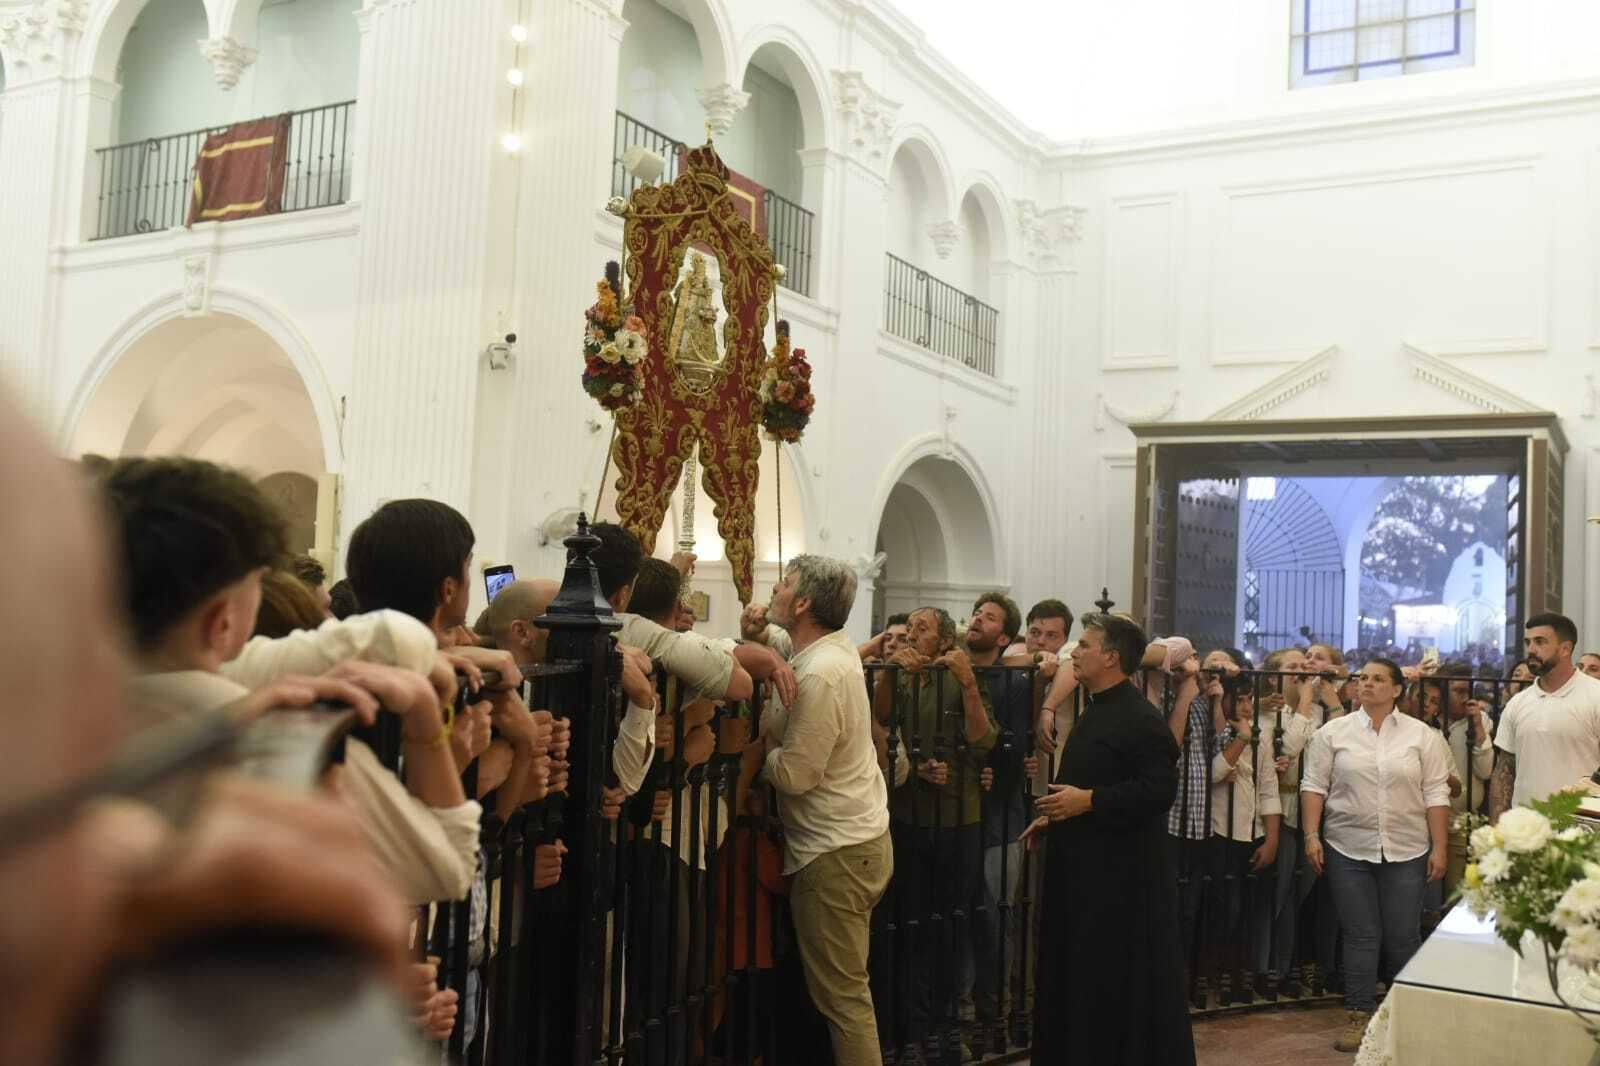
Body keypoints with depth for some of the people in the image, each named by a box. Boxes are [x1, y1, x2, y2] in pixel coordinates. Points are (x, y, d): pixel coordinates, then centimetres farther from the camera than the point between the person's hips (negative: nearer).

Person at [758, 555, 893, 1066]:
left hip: (835, 853, -10)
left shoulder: (819, 675, -23)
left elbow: (794, 774, -21)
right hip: (859, 838, 10)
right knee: (844, 985, 18)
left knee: (841, 993, -1)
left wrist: (765, 745, -4)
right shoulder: (838, 648, 6)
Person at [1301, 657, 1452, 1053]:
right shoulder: (1333, 732, 1)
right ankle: (1359, 1016, 12)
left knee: (1403, 937, 6)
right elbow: (1314, 786, 1)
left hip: (1406, 852, 0)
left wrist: (1440, 848, -2)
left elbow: (1435, 794, 1)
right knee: (1360, 937, 4)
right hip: (1348, 850, 0)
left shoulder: (1422, 735, 2)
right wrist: (1311, 836, -6)